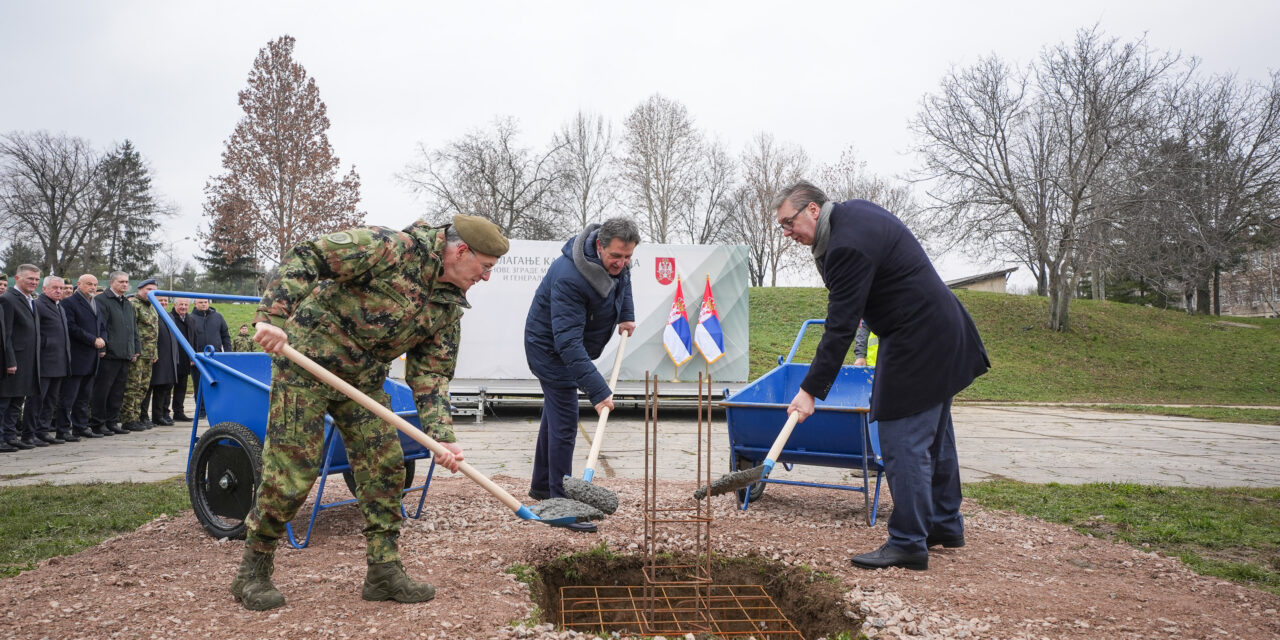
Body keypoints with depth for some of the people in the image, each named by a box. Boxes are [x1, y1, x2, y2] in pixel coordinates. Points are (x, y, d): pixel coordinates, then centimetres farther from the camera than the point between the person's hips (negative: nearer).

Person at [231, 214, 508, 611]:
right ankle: (252, 573, 16)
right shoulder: (396, 247, -21)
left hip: (363, 379, 7)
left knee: (385, 466, 3)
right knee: (291, 473, -4)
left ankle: (383, 571, 14)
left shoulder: (449, 308, 1)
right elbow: (305, 259, -22)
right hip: (307, 359, -7)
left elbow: (430, 375, 1)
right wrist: (273, 317, -33)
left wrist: (442, 437, -11)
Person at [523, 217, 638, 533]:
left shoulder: (617, 261, -12)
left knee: (556, 414, 20)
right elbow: (567, 341, -42)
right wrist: (597, 390, -46)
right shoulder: (568, 277, -39)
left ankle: (541, 485, 36)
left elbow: (623, 280, 16)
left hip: (574, 348, 9)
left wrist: (626, 314, 5)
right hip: (550, 349, -9)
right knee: (564, 423, -11)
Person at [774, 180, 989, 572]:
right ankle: (945, 525, 32)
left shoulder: (847, 246, -23)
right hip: (943, 334, 11)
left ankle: (909, 544, 0)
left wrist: (811, 390, -22)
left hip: (917, 344, -11)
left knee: (903, 443, -7)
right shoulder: (853, 211, 9)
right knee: (934, 435, 19)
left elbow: (841, 328, -25)